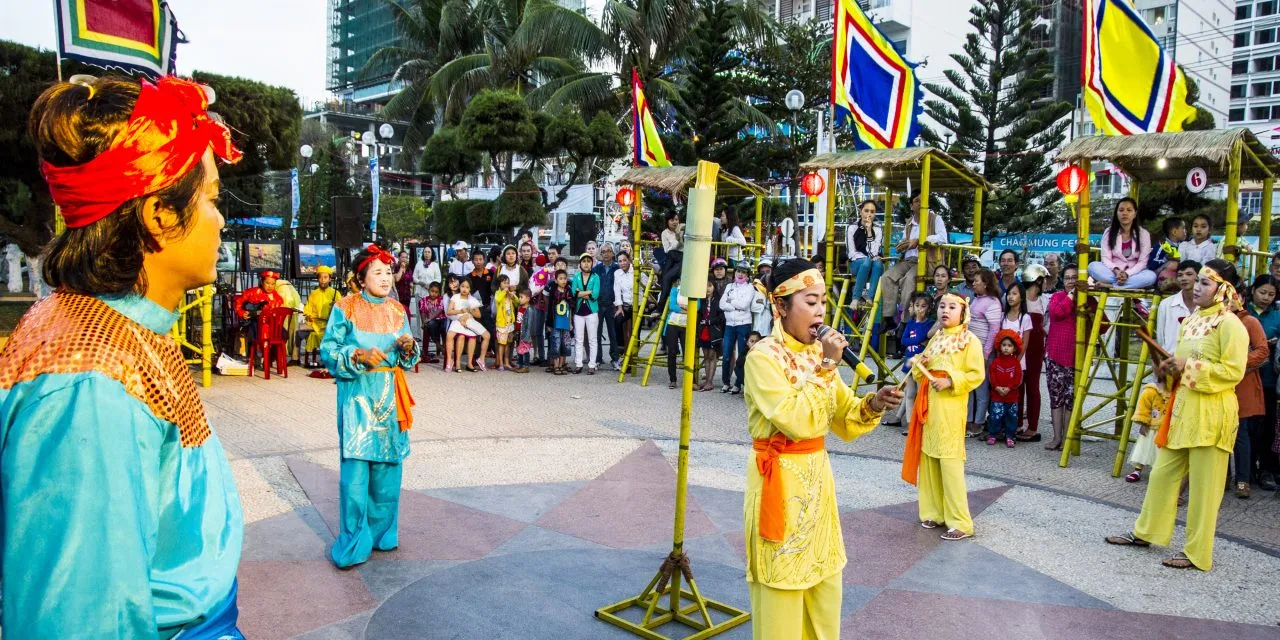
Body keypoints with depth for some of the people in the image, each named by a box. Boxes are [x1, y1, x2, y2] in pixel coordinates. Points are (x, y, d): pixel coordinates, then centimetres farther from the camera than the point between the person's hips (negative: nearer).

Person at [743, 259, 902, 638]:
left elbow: (844, 422, 9)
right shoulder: (763, 357, -16)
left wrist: (873, 406, -10)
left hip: (816, 476, 7)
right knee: (781, 590, 4)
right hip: (779, 481, -7)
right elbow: (798, 422, -26)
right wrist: (826, 367, -21)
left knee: (825, 588, 17)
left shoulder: (818, 353, 6)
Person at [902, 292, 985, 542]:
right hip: (928, 404, 7)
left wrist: (950, 381, -20)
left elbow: (977, 375, -11)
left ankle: (961, 523, -2)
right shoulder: (935, 339, 15)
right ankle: (935, 512, 19)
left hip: (950, 406, -7)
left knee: (950, 461, -8)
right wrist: (918, 365, -1)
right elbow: (922, 374, 20)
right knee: (928, 458, 8)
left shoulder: (970, 340, -5)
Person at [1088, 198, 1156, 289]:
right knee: (1093, 266, -28)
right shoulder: (1109, 232, 1)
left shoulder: (1143, 234, -1)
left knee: (1151, 276, -32)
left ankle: (1109, 285, -35)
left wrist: (1127, 274, -24)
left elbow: (1142, 262, -6)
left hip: (1133, 273, 0)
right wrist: (1116, 271, -25)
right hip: (1112, 272, 0)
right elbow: (1105, 258, -5)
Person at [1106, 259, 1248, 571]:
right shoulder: (1191, 321, 13)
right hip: (1182, 406, 8)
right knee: (1162, 473, 13)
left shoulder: (1230, 324, -12)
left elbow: (1233, 371, -18)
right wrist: (1171, 367, 3)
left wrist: (1189, 367, -17)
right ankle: (1145, 532, 24)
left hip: (1211, 413, -8)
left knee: (1203, 484, 1)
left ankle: (1198, 552, 11)